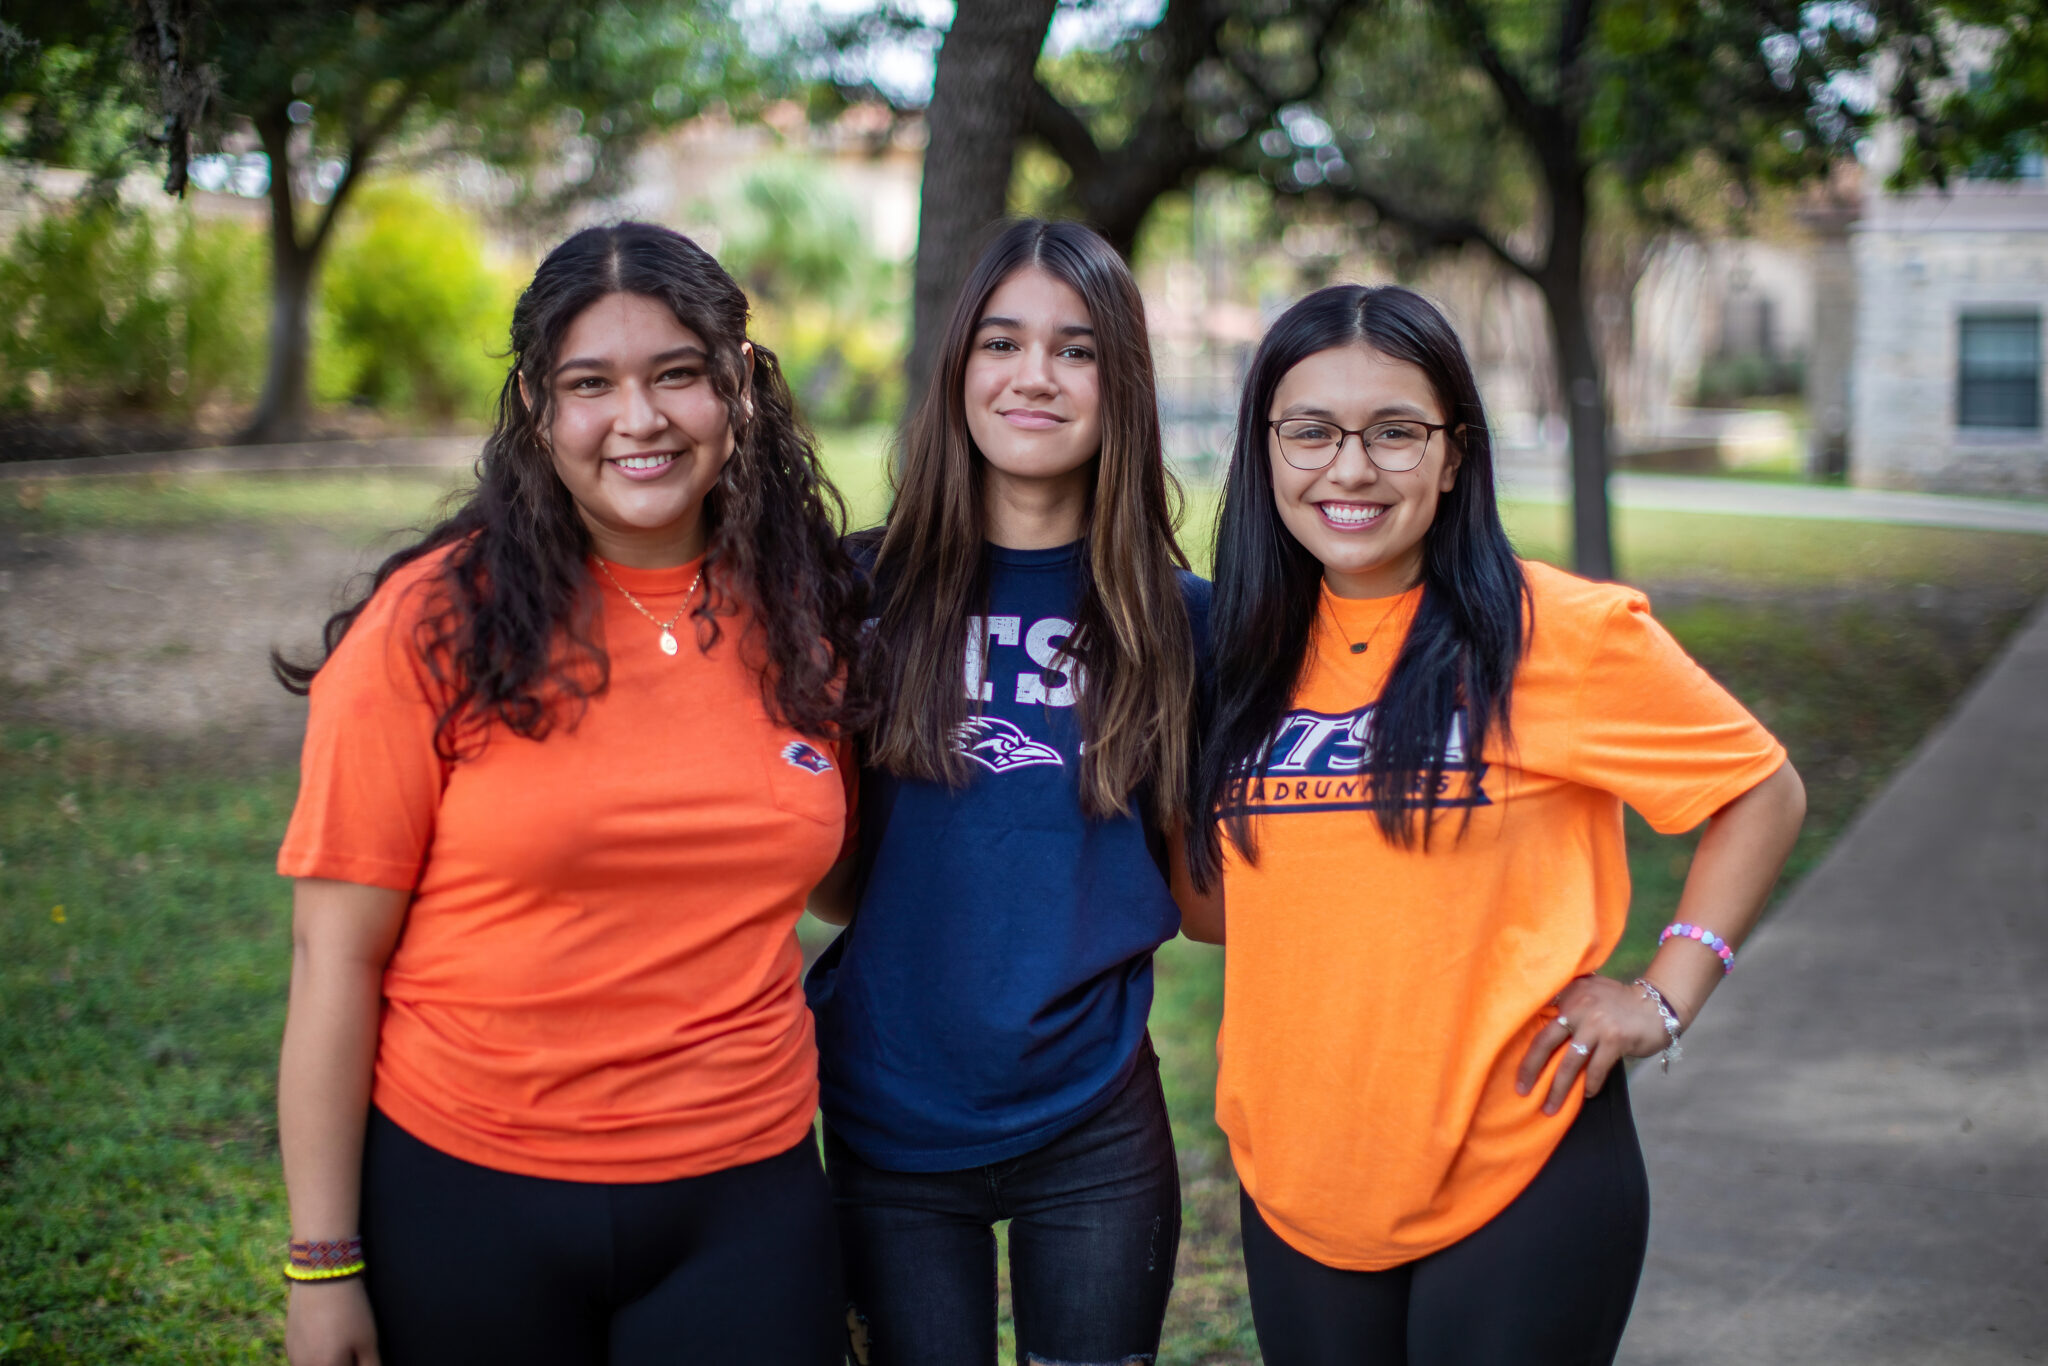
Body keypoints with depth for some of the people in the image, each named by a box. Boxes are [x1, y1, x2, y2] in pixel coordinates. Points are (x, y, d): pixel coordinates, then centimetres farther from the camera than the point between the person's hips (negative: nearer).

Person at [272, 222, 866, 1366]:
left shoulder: (808, 619, 2)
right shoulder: (436, 625, -9)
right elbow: (335, 956, -7)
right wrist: (324, 1263, -8)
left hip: (745, 1200, 2)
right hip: (467, 1194, -2)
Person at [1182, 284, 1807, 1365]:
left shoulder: (1562, 632, -9)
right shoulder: (1250, 650, 4)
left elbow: (1762, 791, -1)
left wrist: (1666, 995, -8)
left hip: (1520, 1183, -4)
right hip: (1296, 1184, 4)